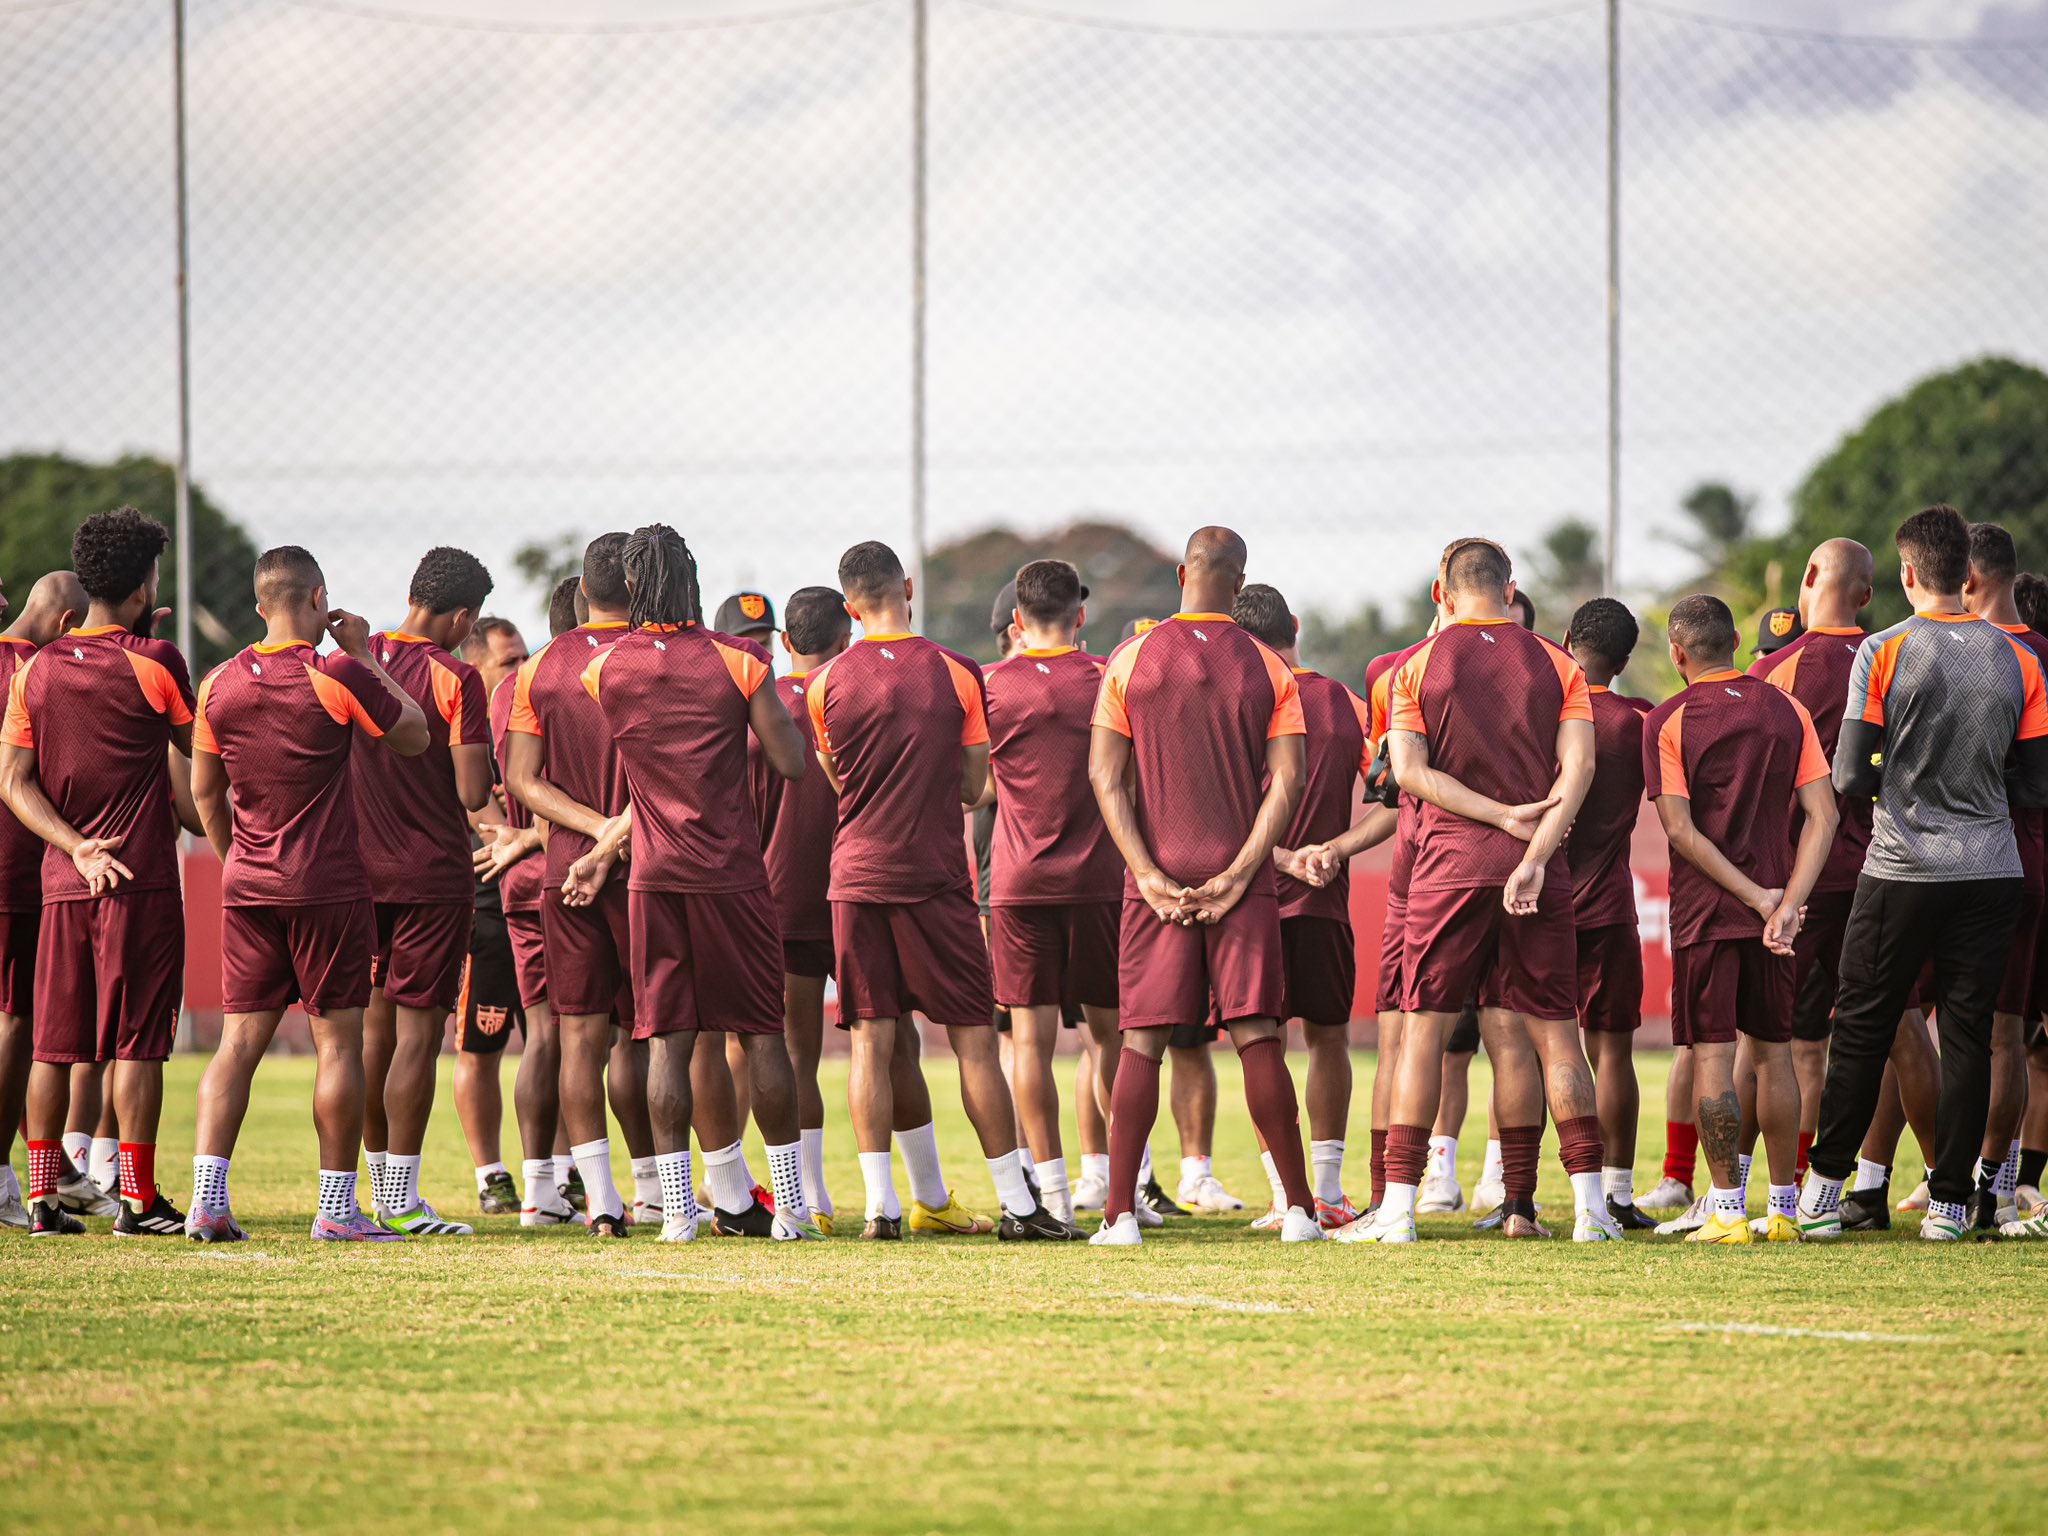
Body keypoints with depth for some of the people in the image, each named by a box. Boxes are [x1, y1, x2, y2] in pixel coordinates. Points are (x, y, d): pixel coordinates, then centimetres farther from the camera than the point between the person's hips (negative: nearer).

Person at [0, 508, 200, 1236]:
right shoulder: (153, 663, -8)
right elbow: (196, 745, 8)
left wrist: (77, 847, -5)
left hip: (62, 879, 5)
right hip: (142, 877, -5)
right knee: (136, 1042, -3)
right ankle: (137, 1199, -2)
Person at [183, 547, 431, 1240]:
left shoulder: (220, 684, 3)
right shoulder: (339, 677, -12)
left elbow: (205, 791, 12)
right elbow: (414, 736, 3)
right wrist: (365, 655, 8)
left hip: (246, 889, 4)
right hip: (328, 885, -4)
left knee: (239, 1040, 5)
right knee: (337, 1041, 3)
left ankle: (207, 1198, -4)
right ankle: (337, 1208, 4)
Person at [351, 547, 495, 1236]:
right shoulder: (454, 678, -12)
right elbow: (473, 793, -15)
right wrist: (481, 771, 6)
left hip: (360, 868, 6)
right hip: (433, 875, -6)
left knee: (374, 1025, 14)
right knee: (418, 1029, -4)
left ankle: (379, 1184, 19)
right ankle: (402, 1199, -6)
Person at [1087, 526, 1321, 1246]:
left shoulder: (1129, 661, 2)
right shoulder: (1268, 670, 2)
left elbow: (1105, 775, -3)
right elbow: (1286, 781, -5)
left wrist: (1149, 874, -5)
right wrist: (1237, 874, -6)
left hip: (1157, 878, 0)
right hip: (1240, 877, 0)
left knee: (1141, 1043, 1)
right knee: (1257, 1038, 2)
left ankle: (1119, 1212, -3)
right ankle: (1300, 1207, 1)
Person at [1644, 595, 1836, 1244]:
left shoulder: (1667, 722, -5)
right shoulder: (1786, 710, 5)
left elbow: (1680, 830, -12)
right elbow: (1822, 815, -2)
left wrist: (1758, 896, -10)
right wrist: (1786, 902, -8)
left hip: (1703, 913, -4)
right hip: (1774, 907, 4)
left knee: (1713, 1057, -2)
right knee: (1774, 1053, 12)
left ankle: (1727, 1210, -5)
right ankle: (1783, 1210, 13)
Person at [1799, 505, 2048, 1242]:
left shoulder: (1884, 653, -7)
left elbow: (1850, 778, -8)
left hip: (1900, 874, -2)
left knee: (1862, 1028, 8)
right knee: (1968, 1036, 5)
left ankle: (1824, 1188, 10)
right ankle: (1950, 1200, 4)